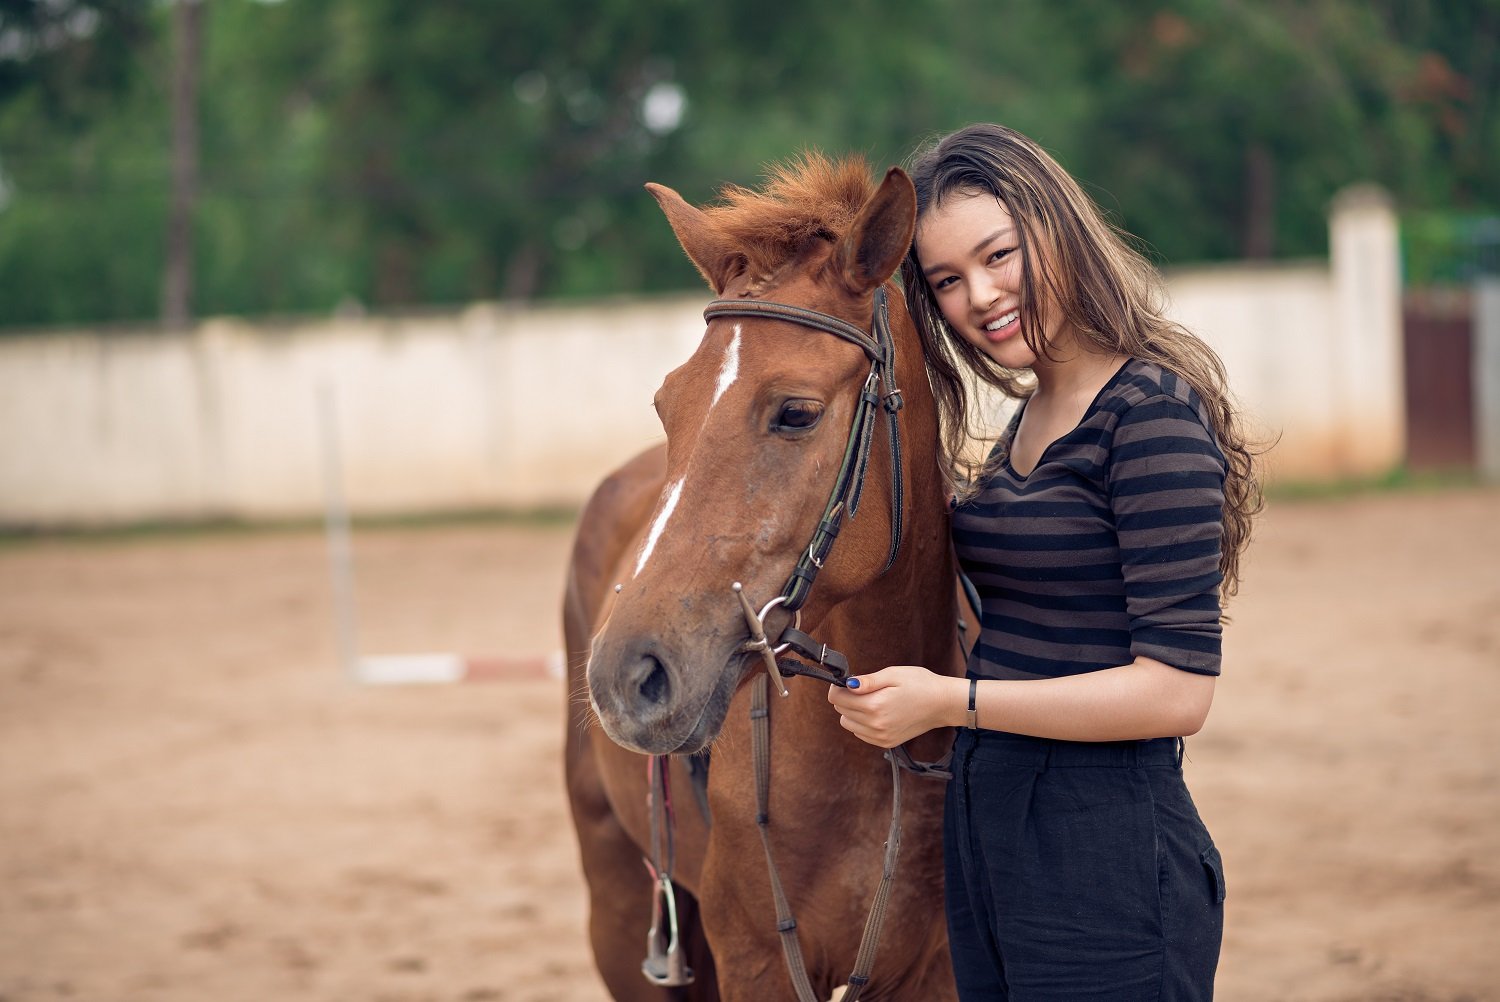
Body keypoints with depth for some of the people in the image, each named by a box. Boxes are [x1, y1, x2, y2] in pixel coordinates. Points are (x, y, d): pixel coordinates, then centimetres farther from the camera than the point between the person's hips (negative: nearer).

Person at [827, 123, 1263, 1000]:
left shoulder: (1152, 410, -16)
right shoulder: (1032, 415, 11)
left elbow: (1178, 689, -20)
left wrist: (950, 700, -19)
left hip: (1107, 863, -9)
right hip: (987, 830, 9)